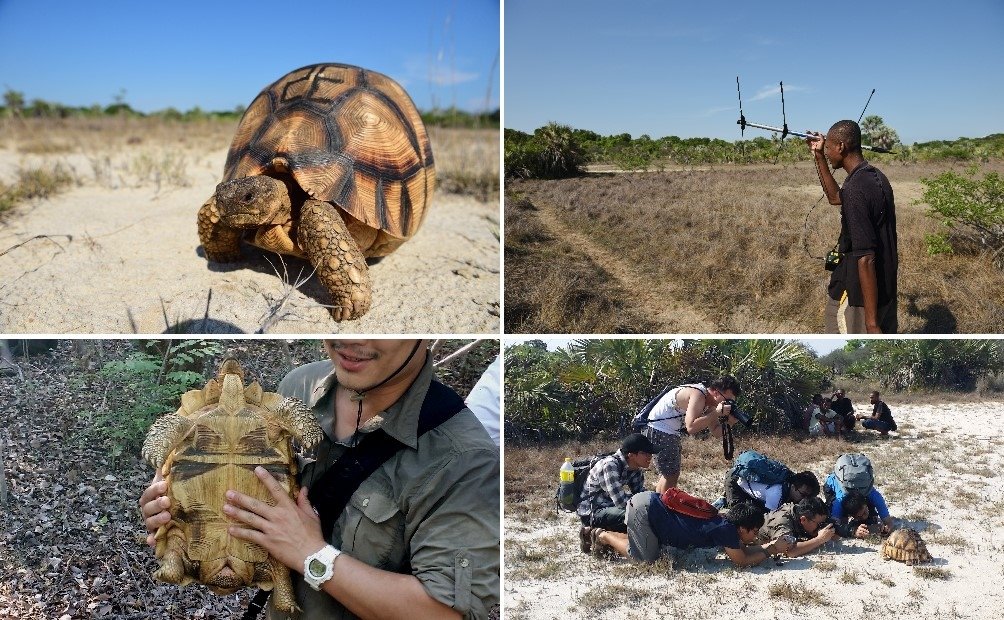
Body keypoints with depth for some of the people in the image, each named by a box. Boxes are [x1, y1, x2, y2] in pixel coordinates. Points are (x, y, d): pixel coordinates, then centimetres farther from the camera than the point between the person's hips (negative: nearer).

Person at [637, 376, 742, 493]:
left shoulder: (709, 403, 4)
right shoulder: (698, 395, -25)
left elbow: (716, 432, 4)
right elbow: (691, 428, -36)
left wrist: (728, 422, -15)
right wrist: (717, 413, -34)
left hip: (670, 433, 11)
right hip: (657, 430, -11)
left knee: (670, 474, 17)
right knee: (670, 475, -9)